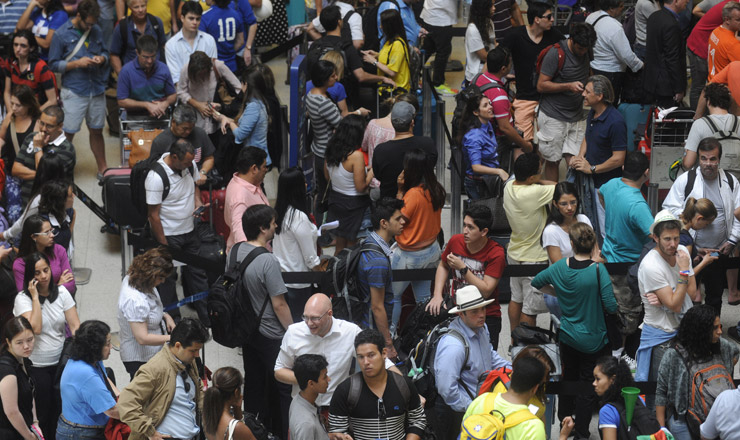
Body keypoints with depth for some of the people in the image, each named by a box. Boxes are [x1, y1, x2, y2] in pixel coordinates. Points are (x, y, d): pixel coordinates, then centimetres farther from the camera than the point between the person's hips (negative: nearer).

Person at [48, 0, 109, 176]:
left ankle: (102, 168, 26)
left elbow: (105, 52, 18)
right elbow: (53, 64, -5)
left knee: (97, 130, 15)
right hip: (74, 92, -4)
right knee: (68, 133, -2)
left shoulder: (96, 31, 5)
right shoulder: (61, 34, -7)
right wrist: (76, 63, -17)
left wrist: (102, 58, -5)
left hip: (97, 89, 4)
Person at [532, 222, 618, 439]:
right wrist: (594, 301, -1)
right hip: (593, 340, -4)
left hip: (567, 337, 4)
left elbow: (536, 282, 8)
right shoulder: (598, 269, -23)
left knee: (568, 380, 24)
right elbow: (611, 306, -22)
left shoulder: (560, 266, -9)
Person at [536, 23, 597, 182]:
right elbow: (541, 85, -13)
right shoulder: (556, 54, -13)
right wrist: (569, 86, -22)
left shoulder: (586, 53, 6)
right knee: (553, 161, 3)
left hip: (576, 117, 5)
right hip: (553, 116, -5)